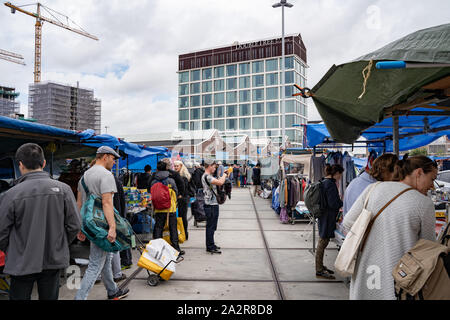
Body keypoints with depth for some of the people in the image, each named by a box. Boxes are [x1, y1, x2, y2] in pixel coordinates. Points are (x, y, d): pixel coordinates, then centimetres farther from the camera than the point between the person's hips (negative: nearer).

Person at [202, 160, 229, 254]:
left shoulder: (208, 176, 15)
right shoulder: (207, 176, -19)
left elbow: (218, 181, 20)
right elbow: (220, 182, -30)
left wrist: (224, 175, 8)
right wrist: (224, 175, -13)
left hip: (213, 204, 11)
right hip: (211, 205, -11)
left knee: (211, 226, 17)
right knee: (210, 226, -3)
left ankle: (211, 245, 27)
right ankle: (210, 247, 5)